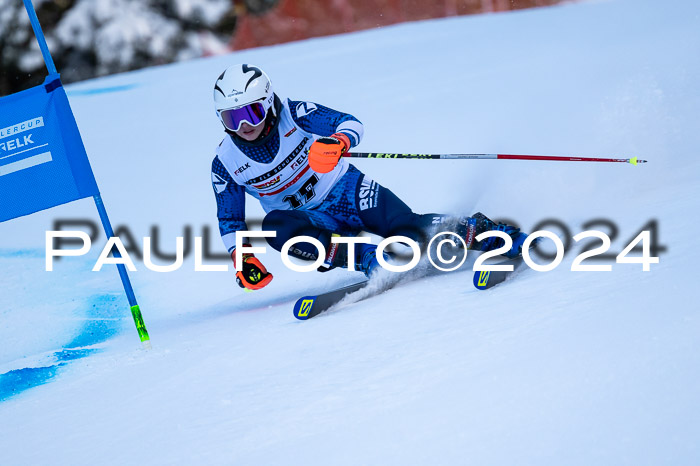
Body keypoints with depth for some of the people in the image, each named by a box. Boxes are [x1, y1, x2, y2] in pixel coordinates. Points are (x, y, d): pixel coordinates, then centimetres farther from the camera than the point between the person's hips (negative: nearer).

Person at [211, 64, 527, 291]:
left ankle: (483, 232, -5)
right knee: (274, 226, -33)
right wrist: (242, 259, -13)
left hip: (344, 190, -1)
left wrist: (337, 142, -38)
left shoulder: (293, 114, -14)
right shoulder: (225, 164, -8)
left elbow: (350, 123, -15)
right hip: (309, 220, 1)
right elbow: (229, 220, 4)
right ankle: (367, 258, -32)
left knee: (406, 226, -23)